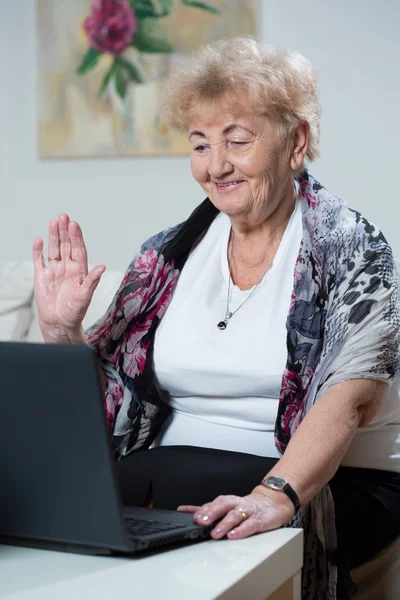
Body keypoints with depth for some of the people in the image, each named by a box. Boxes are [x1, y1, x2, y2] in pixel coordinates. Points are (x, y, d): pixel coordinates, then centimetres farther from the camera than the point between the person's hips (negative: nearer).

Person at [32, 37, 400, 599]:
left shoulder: (351, 250, -5)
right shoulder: (169, 255, 9)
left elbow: (350, 397, -21)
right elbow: (101, 398, 11)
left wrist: (276, 493, -36)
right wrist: (61, 331, -8)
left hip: (325, 485, -4)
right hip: (174, 469, 4)